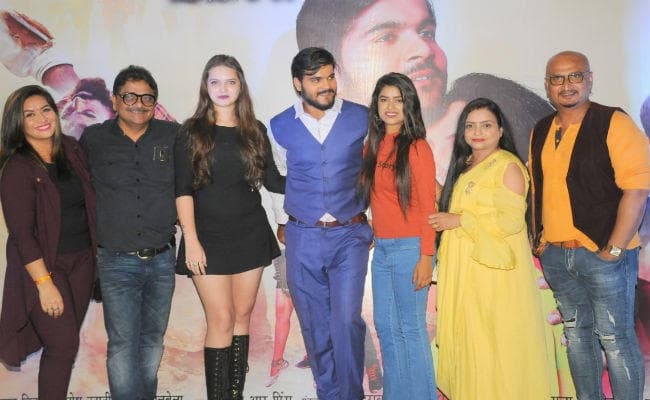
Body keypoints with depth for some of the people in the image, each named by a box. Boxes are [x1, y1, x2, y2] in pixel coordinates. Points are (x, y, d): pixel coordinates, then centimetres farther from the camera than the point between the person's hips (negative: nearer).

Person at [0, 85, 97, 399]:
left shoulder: (72, 150, 3)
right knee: (63, 344, -5)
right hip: (43, 264, -5)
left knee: (67, 339, 12)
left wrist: (95, 252, 7)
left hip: (82, 259, 5)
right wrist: (45, 283, -18)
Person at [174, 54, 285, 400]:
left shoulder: (255, 131, 7)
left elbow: (272, 181, 11)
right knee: (221, 321, -4)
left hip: (250, 235, 3)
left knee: (243, 316, 8)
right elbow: (183, 190, -4)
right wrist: (191, 241, -10)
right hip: (209, 238, -3)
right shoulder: (192, 132, -1)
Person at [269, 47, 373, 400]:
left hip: (349, 235, -2)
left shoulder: (361, 119, -2)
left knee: (346, 320, -10)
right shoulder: (281, 126, 2)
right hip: (302, 237, 2)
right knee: (314, 325, 10)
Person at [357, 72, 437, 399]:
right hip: (381, 248, 7)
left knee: (411, 328, 3)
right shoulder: (373, 146, 9)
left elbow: (428, 207, -11)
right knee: (385, 327, 14)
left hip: (409, 248, -7)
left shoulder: (417, 148, -9)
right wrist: (373, 232, 8)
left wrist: (426, 257, -14)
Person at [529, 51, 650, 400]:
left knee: (614, 338, 1)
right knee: (576, 333, 16)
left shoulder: (614, 123, -8)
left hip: (601, 252, -6)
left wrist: (615, 249, -17)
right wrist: (538, 239, 11)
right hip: (554, 254, 6)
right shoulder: (541, 132, 11)